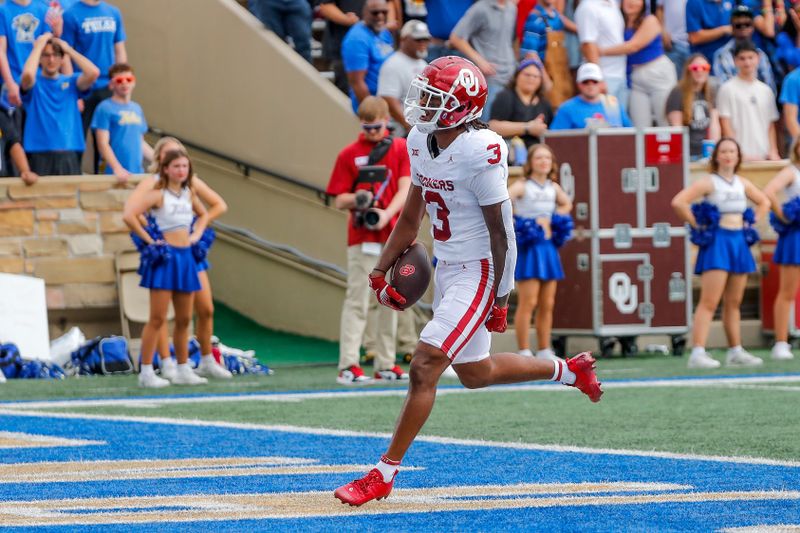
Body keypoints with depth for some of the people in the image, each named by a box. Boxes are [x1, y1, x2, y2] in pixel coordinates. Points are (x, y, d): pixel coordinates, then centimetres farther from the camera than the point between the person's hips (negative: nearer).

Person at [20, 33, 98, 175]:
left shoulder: (71, 82, 11)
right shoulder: (34, 83, 3)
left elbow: (93, 73, -8)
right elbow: (28, 74, -22)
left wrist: (69, 50, -1)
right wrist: (38, 46, -9)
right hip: (39, 156, -3)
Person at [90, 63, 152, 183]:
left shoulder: (137, 109, 16)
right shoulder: (105, 108, -4)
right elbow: (103, 144, -10)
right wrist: (117, 169, -20)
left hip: (138, 172, 6)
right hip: (116, 175, -6)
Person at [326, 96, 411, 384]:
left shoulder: (401, 148, 6)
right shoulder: (349, 154, 3)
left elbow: (405, 189, -4)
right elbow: (339, 200, 2)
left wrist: (386, 214, -21)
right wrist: (358, 199, -20)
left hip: (394, 234, 2)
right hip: (361, 238, -2)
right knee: (357, 300, -8)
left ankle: (385, 364, 14)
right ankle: (348, 365, -13)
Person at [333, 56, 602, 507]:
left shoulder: (479, 153, -23)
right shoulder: (421, 142, 2)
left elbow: (500, 231, -18)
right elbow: (413, 216, 14)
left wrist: (500, 299, -15)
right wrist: (381, 271, 9)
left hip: (479, 273, -9)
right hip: (448, 267, 9)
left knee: (424, 368, -14)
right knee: (474, 373, 21)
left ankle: (384, 474, -8)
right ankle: (570, 371, 41)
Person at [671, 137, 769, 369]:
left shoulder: (742, 183, 13)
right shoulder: (709, 182, -6)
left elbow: (764, 202, 29)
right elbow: (678, 202, -17)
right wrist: (697, 225, -14)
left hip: (739, 241, 7)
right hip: (717, 241, -7)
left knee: (734, 303, 12)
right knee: (709, 302, -14)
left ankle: (736, 352, 19)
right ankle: (698, 353, -20)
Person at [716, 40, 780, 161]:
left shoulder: (766, 90, 15)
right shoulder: (727, 89, 0)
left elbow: (770, 125, 17)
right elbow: (726, 126, -4)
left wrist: (773, 151, 4)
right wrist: (739, 154, -12)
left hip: (764, 156, 5)